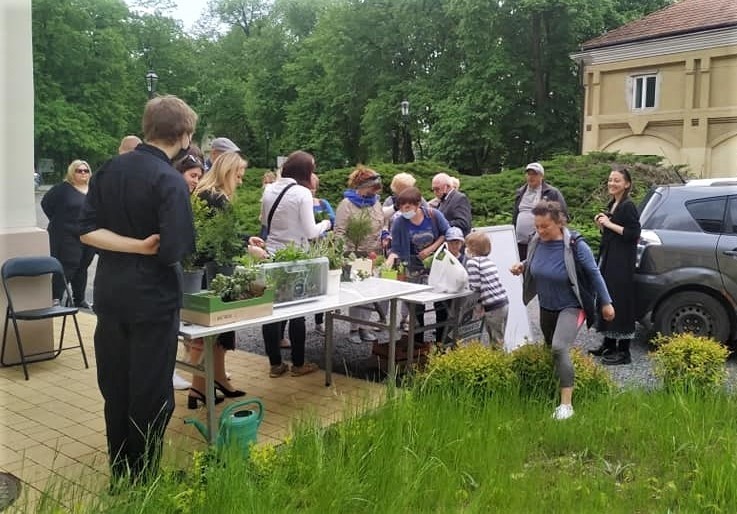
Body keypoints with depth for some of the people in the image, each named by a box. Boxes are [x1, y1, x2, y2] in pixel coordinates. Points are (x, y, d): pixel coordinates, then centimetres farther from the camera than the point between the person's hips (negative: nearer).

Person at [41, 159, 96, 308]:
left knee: (82, 267, 11)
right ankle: (56, 298, -3)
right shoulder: (63, 188, -6)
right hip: (67, 236, -6)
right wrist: (59, 221, -4)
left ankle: (79, 299, 20)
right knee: (67, 267, -9)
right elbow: (46, 203, -4)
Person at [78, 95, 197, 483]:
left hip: (110, 295, 7)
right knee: (150, 394, 8)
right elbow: (174, 251, -24)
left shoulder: (110, 169, 4)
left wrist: (133, 244, -9)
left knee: (115, 389, 17)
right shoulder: (169, 181, -17)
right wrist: (148, 246, -3)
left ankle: (120, 475, 31)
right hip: (152, 299, -6)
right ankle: (142, 479, 20)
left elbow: (87, 230, -1)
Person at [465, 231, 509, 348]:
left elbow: (475, 286, -13)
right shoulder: (488, 260, 14)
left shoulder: (472, 261, -8)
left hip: (493, 306, -8)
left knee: (496, 341, 0)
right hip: (504, 302, 8)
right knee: (499, 339, 16)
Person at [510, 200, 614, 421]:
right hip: (546, 307, 6)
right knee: (551, 349, 21)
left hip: (570, 307, -6)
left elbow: (594, 274, -10)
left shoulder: (575, 246, -23)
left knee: (559, 348, -25)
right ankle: (555, 390, 48)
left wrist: (606, 303, -4)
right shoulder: (536, 242, -10)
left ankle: (566, 404, -19)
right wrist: (522, 266, -10)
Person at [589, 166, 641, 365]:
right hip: (608, 257, 9)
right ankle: (609, 344, 25)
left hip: (622, 261, -9)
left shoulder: (628, 206, -12)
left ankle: (623, 351, -2)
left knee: (620, 300, -7)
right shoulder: (611, 205, 15)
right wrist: (601, 224, 2)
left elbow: (634, 233, -20)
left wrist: (609, 224, -19)